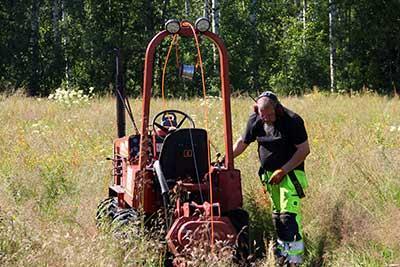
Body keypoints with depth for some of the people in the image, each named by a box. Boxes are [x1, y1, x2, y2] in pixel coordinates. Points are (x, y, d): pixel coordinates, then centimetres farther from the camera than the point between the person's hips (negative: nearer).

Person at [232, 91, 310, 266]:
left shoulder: (292, 121, -18)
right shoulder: (255, 120, -3)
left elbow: (304, 150, -15)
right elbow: (243, 142, 11)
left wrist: (283, 170, -18)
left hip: (290, 173, -6)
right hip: (269, 173, 6)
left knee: (289, 213, -14)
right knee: (276, 213, 14)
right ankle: (281, 251, 26)